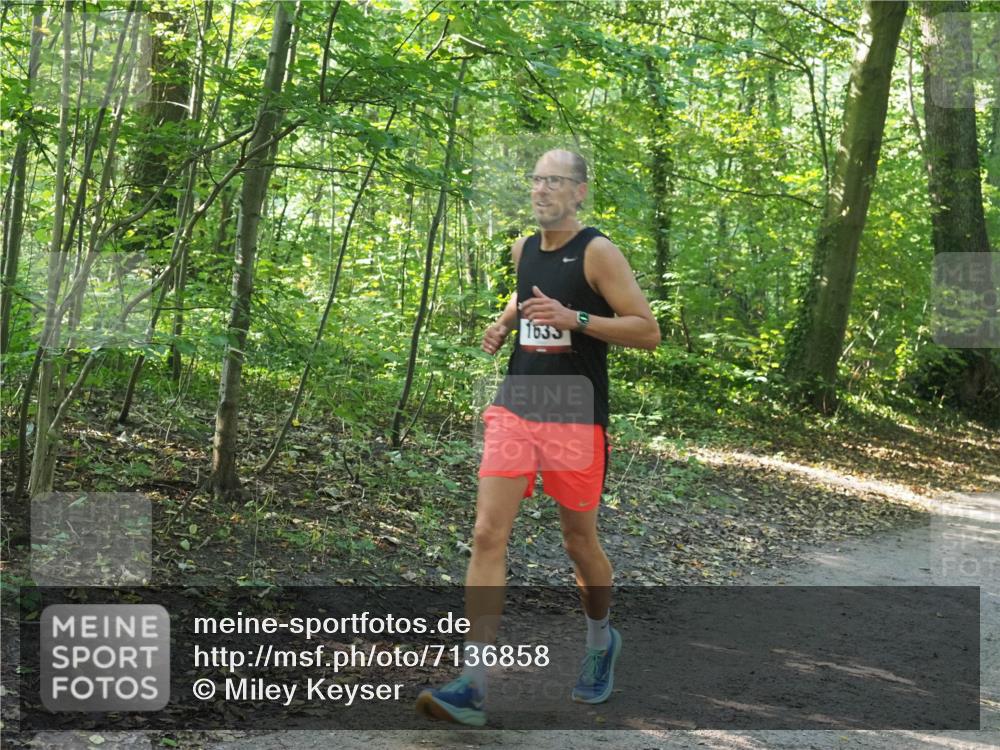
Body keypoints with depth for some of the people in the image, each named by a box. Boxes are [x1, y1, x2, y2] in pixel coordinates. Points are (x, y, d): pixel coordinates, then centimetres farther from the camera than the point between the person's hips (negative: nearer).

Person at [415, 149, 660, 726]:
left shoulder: (597, 252, -9)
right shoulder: (524, 250, 10)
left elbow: (648, 332, -12)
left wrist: (574, 318, -23)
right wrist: (506, 322, 11)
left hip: (574, 419, -5)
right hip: (514, 411, 5)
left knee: (580, 541, 9)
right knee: (488, 535, -8)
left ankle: (602, 642, 39)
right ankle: (473, 687, -11)